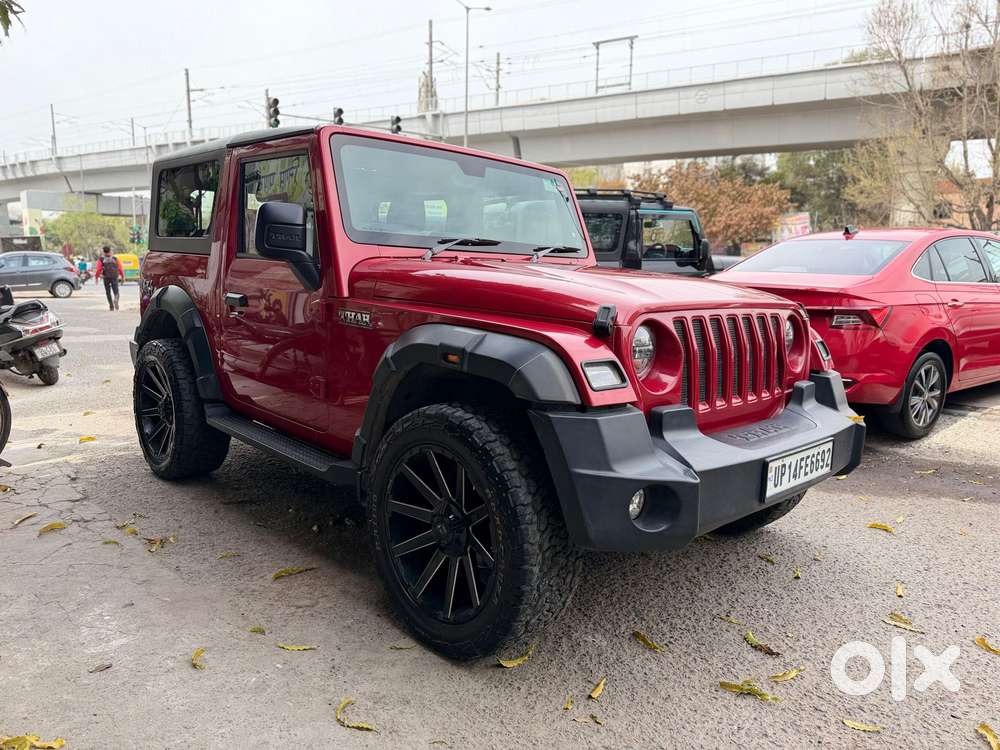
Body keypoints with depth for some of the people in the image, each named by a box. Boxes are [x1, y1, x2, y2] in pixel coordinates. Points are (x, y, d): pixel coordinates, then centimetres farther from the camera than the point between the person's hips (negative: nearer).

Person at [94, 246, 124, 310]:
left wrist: (97, 277, 3)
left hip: (106, 277, 0)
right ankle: (115, 299, -31)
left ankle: (111, 306, 9)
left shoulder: (101, 259, 3)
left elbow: (98, 269, -5)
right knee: (116, 291, 2)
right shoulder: (115, 259, 7)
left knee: (108, 292, 12)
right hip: (114, 277, 0)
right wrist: (122, 276, 11)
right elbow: (120, 268, 4)